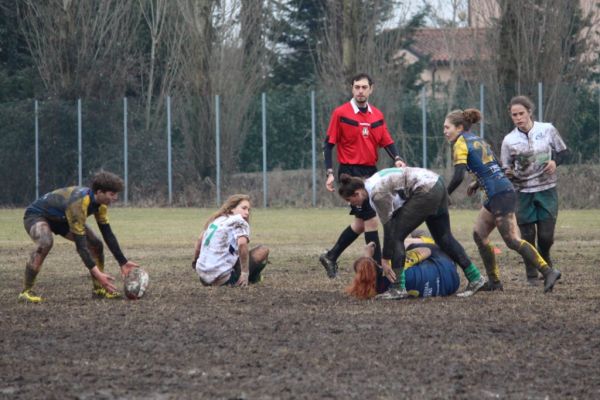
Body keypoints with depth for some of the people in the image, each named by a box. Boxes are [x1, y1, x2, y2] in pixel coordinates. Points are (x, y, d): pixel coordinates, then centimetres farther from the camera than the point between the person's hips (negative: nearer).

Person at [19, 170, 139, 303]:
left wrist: (123, 262, -8)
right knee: (45, 243, -39)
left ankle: (99, 289, 13)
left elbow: (108, 234, -5)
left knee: (96, 244, -2)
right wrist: (97, 273, -44)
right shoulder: (78, 203, -40)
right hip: (36, 215, -9)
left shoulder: (100, 203, -15)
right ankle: (26, 292, -29)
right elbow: (80, 244, -41)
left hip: (60, 218, 9)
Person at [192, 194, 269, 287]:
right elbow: (242, 243, -24)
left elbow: (200, 240, 24)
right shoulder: (239, 221, -7)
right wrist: (245, 273, -19)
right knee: (263, 251, 2)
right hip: (222, 278, -8)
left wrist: (195, 260, 39)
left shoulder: (215, 220, 15)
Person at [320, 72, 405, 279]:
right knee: (371, 219, -11)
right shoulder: (340, 113, -5)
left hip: (370, 172, 7)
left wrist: (396, 159, -14)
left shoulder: (377, 115, 10)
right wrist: (330, 173, -12)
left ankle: (331, 257, 26)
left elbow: (387, 142, 7)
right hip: (351, 171, -7)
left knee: (361, 222, 13)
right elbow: (329, 144, -5)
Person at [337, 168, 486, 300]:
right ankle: (475, 277, 23)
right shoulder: (371, 183, 10)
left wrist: (385, 260, -12)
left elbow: (388, 227, -17)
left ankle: (398, 288, -10)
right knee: (443, 238, 17)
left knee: (396, 235, -8)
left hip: (426, 192, -10)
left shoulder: (377, 193, -18)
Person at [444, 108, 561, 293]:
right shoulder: (477, 140, 19)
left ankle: (548, 272, -14)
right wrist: (477, 183, 26)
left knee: (512, 240, -10)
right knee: (479, 234, 13)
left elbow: (458, 176, -17)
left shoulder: (461, 143, -7)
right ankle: (494, 282, 14)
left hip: (499, 194, -9)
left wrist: (445, 195, -6)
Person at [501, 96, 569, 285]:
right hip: (523, 192, 0)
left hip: (547, 190, 0)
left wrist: (555, 162, -14)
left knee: (546, 236, -3)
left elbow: (563, 152, 7)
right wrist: (508, 174, -21)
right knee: (527, 236, 1)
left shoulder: (547, 129, -4)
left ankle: (545, 260, 30)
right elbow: (506, 169, 3)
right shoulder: (509, 140, -4)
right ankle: (532, 275, 17)